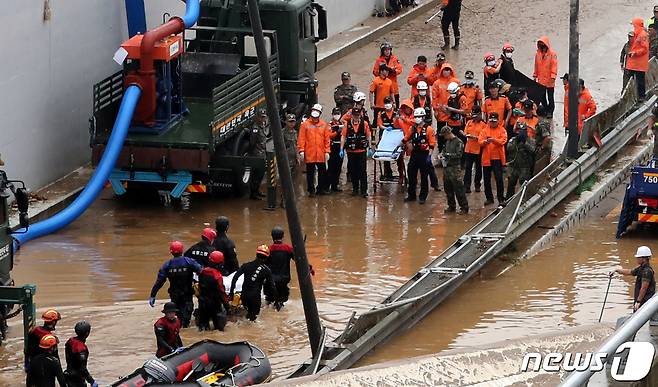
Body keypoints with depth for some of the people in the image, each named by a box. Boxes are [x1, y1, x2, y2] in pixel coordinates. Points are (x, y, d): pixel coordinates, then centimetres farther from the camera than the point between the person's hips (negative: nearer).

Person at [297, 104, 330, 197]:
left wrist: (327, 151, 2)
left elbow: (327, 139, 7)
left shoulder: (324, 125, 5)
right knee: (310, 173, 4)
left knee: (322, 172, 8)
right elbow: (301, 139, -3)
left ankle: (321, 189, 19)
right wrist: (301, 150, -10)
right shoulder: (305, 125, -1)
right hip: (309, 154, -2)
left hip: (321, 154, 2)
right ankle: (311, 190, 11)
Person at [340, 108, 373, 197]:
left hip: (362, 151, -2)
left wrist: (370, 148, 1)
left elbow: (368, 136, 5)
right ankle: (355, 189, 20)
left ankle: (364, 190, -5)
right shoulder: (347, 124, 2)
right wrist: (341, 149, -1)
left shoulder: (364, 124, 0)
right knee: (353, 171, 9)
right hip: (351, 152, 2)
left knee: (362, 171, -6)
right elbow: (343, 137, 3)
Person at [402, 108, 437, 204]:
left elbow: (432, 143, -10)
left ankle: (423, 197, 10)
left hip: (424, 154, -6)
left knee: (424, 176, 3)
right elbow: (406, 139, 24)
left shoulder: (428, 129, -8)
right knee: (411, 175, 9)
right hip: (414, 154, 6)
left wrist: (429, 156, -16)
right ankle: (411, 195, 20)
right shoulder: (413, 128, 8)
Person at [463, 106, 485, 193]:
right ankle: (466, 186, -1)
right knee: (468, 168, -1)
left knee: (478, 168, 9)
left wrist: (476, 137, -21)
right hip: (468, 149, 2)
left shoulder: (483, 125, -3)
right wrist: (467, 135, -11)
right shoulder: (469, 122, 9)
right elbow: (465, 133, 10)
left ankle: (477, 185, 22)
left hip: (478, 150, -2)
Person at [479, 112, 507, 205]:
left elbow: (502, 141, -12)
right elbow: (480, 141, 0)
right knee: (486, 179, 8)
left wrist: (494, 140, -28)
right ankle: (489, 198, 18)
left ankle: (501, 198, 0)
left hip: (497, 158, -3)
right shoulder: (485, 130, 10)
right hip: (486, 158, 3)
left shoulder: (502, 130, 3)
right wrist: (485, 142, -22)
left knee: (499, 178, -6)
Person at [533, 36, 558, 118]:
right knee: (542, 97, 10)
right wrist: (535, 76, 13)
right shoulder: (538, 54, 7)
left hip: (549, 80, -5)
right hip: (541, 80, 5)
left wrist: (553, 77, -18)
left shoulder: (552, 54, -8)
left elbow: (554, 65, -11)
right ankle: (545, 111, 20)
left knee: (550, 97, 3)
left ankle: (550, 112, 8)